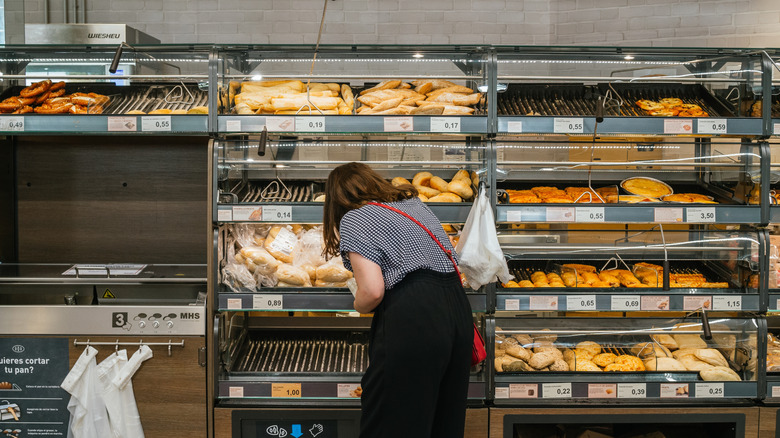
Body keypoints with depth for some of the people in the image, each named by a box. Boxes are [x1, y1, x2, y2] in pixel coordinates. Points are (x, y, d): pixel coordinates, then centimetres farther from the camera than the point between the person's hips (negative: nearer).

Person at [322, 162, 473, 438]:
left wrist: (359, 306, 8)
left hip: (412, 320, -8)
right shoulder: (413, 202, 21)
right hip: (457, 306, 8)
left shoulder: (353, 219, -1)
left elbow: (373, 291, -13)